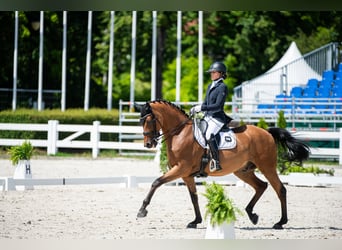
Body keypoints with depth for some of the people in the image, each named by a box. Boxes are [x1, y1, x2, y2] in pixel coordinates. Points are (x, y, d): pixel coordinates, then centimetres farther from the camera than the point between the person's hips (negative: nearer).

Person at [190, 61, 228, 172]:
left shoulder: (222, 87, -10)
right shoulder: (210, 86, 16)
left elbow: (218, 106, -19)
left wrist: (201, 108, -23)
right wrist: (195, 109, 3)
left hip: (217, 118, -10)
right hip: (207, 117, 10)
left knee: (209, 135, -32)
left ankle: (217, 163, -29)